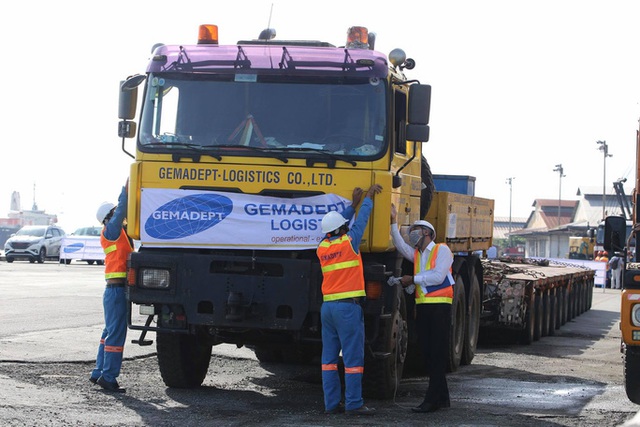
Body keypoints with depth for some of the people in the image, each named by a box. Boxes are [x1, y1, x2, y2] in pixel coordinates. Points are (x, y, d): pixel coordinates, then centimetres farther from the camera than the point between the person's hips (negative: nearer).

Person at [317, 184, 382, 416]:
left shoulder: (322, 247, 9)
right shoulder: (348, 242, -6)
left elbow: (337, 222, 26)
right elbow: (362, 219, 8)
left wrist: (353, 203, 33)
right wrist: (368, 197, 23)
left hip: (327, 306, 7)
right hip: (347, 306, -7)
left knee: (330, 357, 7)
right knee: (353, 357, -6)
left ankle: (331, 403, 7)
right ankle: (353, 404, -8)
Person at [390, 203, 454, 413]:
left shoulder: (442, 250, 0)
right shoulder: (417, 253, 22)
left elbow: (438, 276, -12)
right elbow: (400, 246, 7)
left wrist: (413, 279, -6)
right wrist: (393, 222, 1)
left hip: (439, 305, -8)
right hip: (422, 307, 8)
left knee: (438, 354, -8)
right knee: (427, 353, 6)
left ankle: (432, 400, -13)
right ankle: (442, 398, 12)